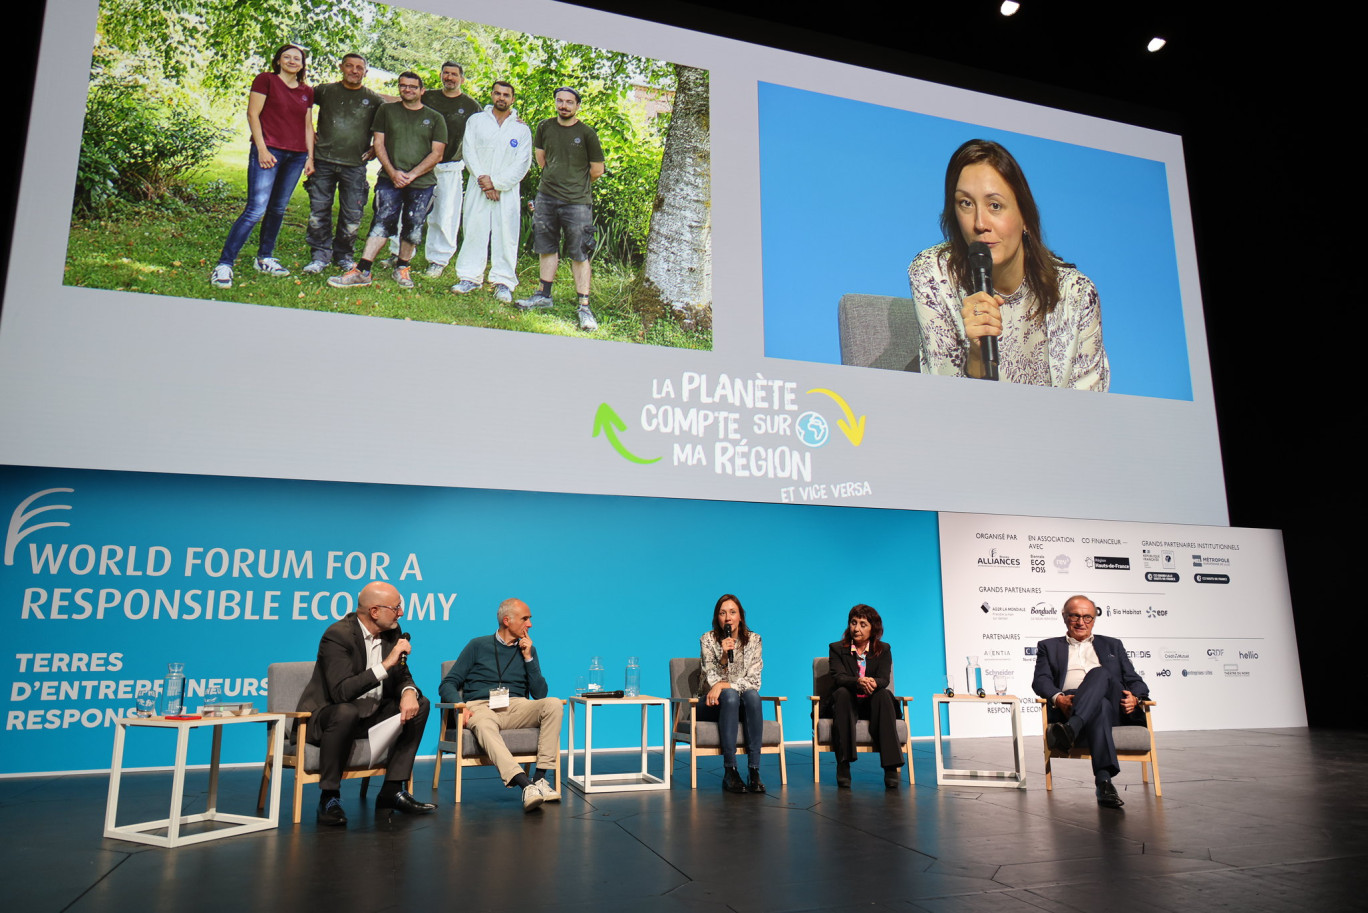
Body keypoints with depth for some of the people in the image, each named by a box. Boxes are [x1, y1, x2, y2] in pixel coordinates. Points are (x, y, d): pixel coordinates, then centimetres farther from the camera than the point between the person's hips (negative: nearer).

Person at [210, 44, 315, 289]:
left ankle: (264, 259, 21)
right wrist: (261, 149, -13)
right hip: (268, 152, -6)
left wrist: (310, 157, 11)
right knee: (256, 209, -13)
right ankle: (224, 265, -10)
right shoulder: (266, 80, 2)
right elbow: (252, 114, -3)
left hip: (296, 156, 6)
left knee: (278, 209, 9)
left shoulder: (307, 92, 17)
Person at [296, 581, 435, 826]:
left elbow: (402, 676, 6)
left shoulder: (392, 632, 1)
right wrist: (386, 664, -36)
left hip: (371, 714, 8)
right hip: (326, 715, -8)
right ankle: (329, 797, -21)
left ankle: (392, 791, -3)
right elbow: (341, 692, -32)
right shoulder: (337, 635, -22)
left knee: (419, 705, -7)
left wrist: (408, 692, -18)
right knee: (346, 712, -38)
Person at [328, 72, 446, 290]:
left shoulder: (435, 118, 9)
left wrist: (411, 175, -9)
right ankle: (362, 271, -13)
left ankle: (402, 268, 20)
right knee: (382, 222, -11)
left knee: (413, 228, 3)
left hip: (422, 183, 1)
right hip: (389, 179, 0)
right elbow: (379, 144, 7)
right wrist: (393, 172, -8)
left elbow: (437, 154, 2)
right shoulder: (386, 111, 12)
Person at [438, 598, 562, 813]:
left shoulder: (528, 650, 19)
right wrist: (461, 706, -16)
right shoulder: (478, 646, 11)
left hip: (516, 707, 3)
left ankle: (539, 778, -31)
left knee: (552, 704, -27)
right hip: (481, 706, -3)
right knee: (483, 725, -40)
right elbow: (447, 684, 5)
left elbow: (539, 694, 10)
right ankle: (526, 786, -53)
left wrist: (528, 657, 1)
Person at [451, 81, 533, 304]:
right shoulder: (476, 121, 11)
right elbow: (468, 151, 3)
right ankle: (470, 277, 8)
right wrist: (483, 179, -11)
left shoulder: (522, 129, 8)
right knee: (474, 230, 0)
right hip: (478, 187, 1)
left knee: (506, 234, -4)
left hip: (507, 191, -1)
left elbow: (522, 164, 0)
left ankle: (503, 281, 2)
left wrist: (496, 183, -10)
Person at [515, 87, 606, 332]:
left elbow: (597, 170, 2)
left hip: (577, 202, -4)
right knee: (547, 249, 12)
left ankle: (583, 305, -2)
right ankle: (544, 295, 24)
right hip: (546, 198, 4)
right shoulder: (545, 127, 8)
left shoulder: (587, 133, -4)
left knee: (579, 255, -4)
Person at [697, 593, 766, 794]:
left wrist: (724, 685, -21)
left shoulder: (753, 639, 1)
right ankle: (730, 772, -34)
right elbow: (711, 679, -11)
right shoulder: (708, 639, -3)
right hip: (713, 704, -2)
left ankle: (755, 771, -34)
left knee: (752, 695, -34)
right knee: (730, 695, -36)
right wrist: (723, 657, -28)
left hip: (742, 705, 2)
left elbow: (754, 681, -7)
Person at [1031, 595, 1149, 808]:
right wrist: (1058, 698, -14)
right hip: (1070, 707, -1)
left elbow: (1135, 681, 21)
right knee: (1099, 707, -39)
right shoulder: (1049, 646, 26)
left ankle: (1070, 730, -54)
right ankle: (1104, 781, -53)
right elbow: (1041, 680, 10)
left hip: (1114, 707, 1)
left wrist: (1134, 698, -4)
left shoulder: (1112, 645, 32)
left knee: (1100, 673, -34)